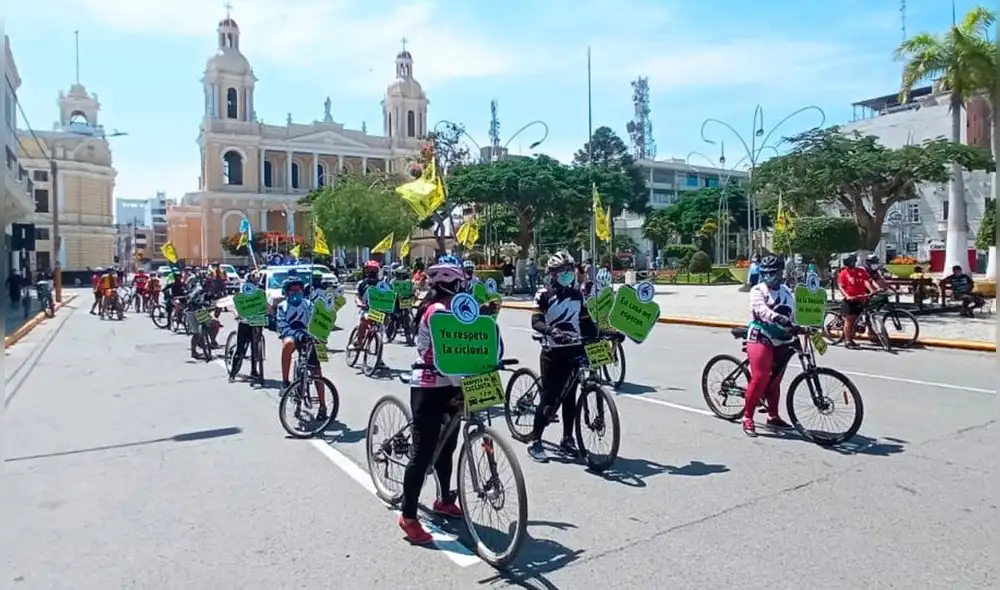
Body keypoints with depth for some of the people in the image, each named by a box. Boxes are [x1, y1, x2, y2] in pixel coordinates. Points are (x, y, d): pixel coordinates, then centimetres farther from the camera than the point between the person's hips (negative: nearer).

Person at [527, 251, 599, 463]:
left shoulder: (577, 294, 10)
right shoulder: (544, 295, -5)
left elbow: (586, 321, 13)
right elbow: (536, 322, -16)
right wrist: (551, 330, -35)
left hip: (574, 350, 4)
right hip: (552, 352, -4)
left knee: (570, 396, 9)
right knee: (549, 396, -5)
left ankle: (567, 438, 21)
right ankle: (535, 441, 5)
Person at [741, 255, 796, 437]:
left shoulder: (787, 292, 13)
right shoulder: (758, 291, -6)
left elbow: (792, 317, 19)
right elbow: (763, 311, -25)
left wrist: (794, 338, 16)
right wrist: (782, 320, -39)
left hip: (781, 342, 6)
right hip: (761, 339, -6)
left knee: (775, 380, 12)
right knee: (760, 378, -14)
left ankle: (773, 416, 27)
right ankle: (747, 418, -5)